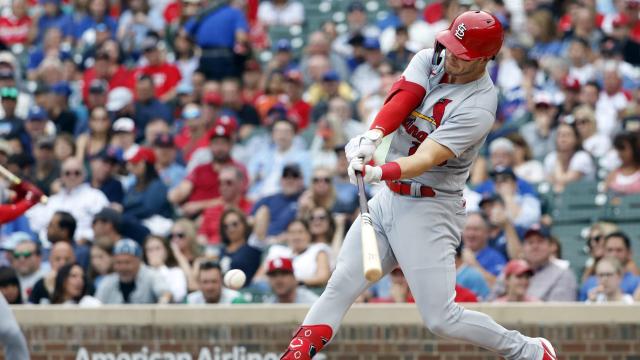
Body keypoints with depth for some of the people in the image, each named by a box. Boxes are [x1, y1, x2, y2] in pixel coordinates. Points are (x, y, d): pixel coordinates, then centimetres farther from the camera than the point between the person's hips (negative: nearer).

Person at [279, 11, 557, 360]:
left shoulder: (478, 107, -20)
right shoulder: (430, 60, 1)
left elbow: (427, 159, -30)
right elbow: (401, 99, -16)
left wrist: (378, 173, -47)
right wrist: (373, 135, -36)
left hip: (430, 210, -7)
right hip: (387, 198, 7)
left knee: (441, 318, -9)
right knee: (340, 286, 2)